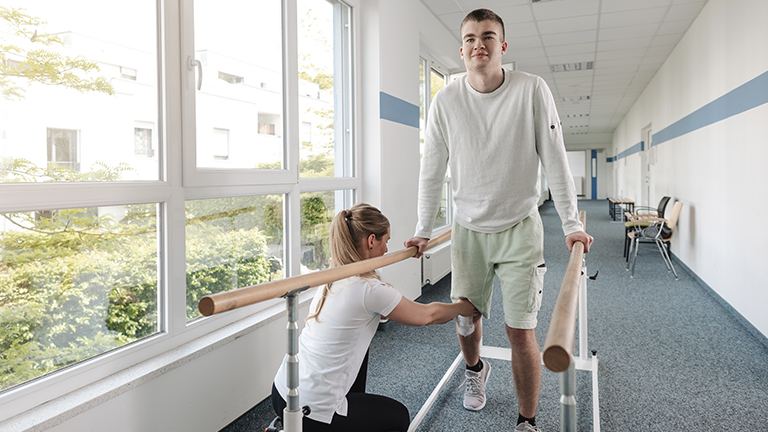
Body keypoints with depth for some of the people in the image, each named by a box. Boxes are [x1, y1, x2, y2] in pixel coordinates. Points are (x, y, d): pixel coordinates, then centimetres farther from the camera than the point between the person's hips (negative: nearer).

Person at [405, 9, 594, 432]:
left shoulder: (532, 90, -8)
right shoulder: (446, 100, -5)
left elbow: (554, 160, -6)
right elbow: (432, 171, 1)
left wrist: (571, 224, -7)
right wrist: (422, 231, 2)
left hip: (519, 227, -2)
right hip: (468, 228, 2)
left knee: (520, 330, -4)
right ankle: (475, 368, 47)